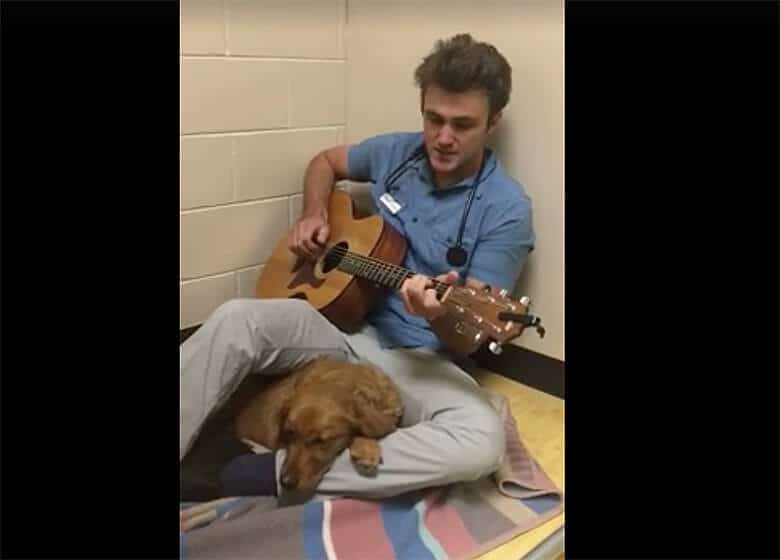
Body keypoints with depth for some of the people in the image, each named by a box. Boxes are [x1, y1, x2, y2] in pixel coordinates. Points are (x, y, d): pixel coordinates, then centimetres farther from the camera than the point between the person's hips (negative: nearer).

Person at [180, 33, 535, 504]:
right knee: (238, 319, -24)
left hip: (419, 357, -3)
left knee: (482, 441, -33)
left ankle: (279, 473, -26)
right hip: (344, 323, 4)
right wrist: (313, 215, 2)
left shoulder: (507, 209, -12)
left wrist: (444, 312, -37)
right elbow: (326, 161, 22)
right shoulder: (395, 152, 2)